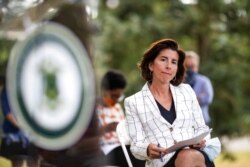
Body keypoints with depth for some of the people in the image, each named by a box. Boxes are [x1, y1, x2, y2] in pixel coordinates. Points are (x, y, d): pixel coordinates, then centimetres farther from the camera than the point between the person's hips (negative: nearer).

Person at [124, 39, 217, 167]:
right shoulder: (133, 102, 9)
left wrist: (201, 141, -4)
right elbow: (136, 146, 5)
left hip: (197, 156, 3)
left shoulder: (186, 91, 19)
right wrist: (148, 150, -20)